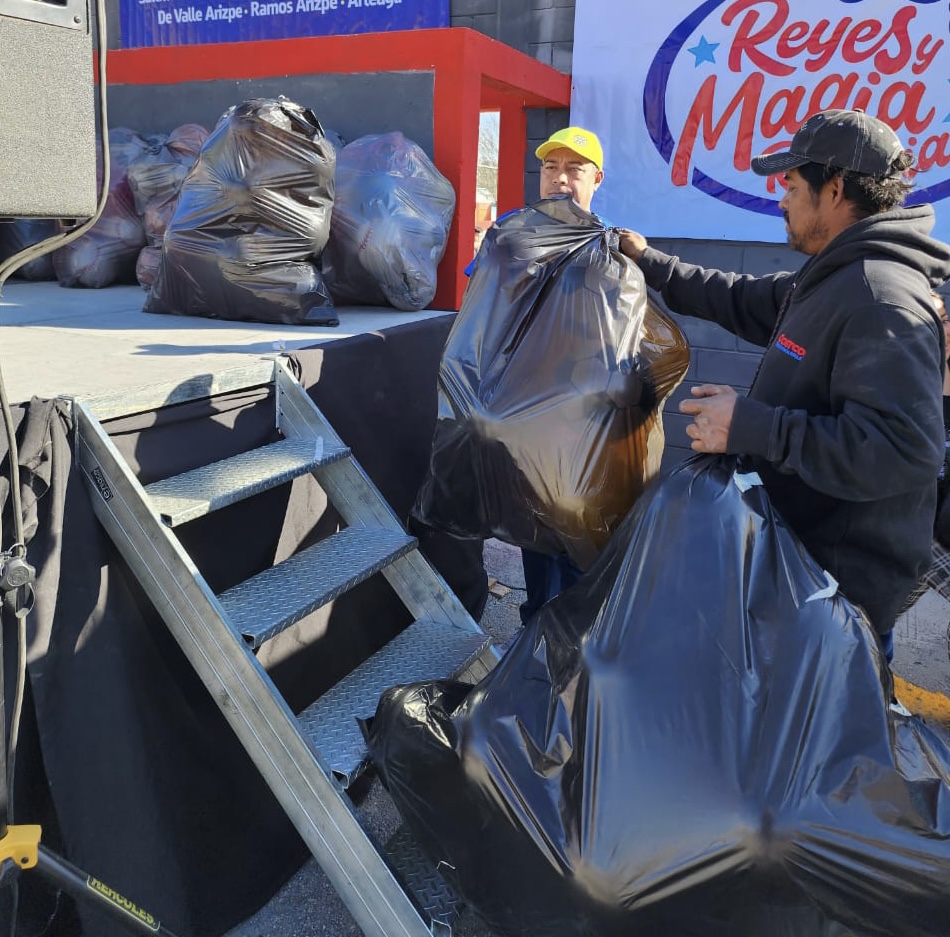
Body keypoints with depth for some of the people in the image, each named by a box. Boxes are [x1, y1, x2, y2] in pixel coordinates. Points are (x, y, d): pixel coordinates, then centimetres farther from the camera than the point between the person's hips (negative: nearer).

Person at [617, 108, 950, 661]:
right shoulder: (832, 279, 10)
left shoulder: (882, 298, -24)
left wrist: (752, 427, -31)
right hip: (805, 551, 10)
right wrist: (650, 264, 26)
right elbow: (744, 301, 24)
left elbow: (902, 450, -33)